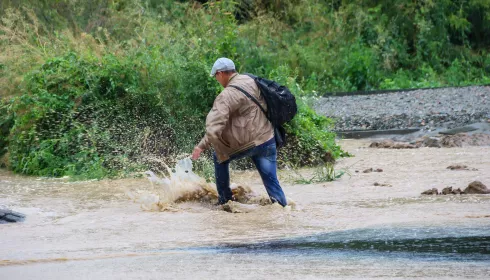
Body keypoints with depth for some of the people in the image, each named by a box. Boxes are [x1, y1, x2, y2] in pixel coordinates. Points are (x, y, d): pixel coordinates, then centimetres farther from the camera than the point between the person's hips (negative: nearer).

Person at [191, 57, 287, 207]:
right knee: (271, 180, 8)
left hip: (246, 144, -6)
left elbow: (215, 127, -24)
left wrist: (202, 146, -22)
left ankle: (225, 198, 25)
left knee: (220, 157, 20)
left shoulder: (226, 96, -16)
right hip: (268, 139, 6)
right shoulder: (251, 81, 5)